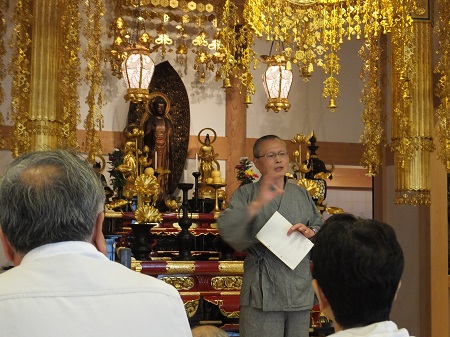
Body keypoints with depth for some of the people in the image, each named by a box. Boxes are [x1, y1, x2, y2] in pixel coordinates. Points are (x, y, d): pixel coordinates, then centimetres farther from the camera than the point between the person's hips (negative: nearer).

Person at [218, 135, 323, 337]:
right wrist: (257, 204, -25)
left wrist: (310, 232, -5)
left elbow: (322, 229, 17)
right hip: (263, 293, -4)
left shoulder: (301, 194, 15)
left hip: (300, 290, 5)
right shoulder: (246, 194, 1)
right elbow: (226, 228, -14)